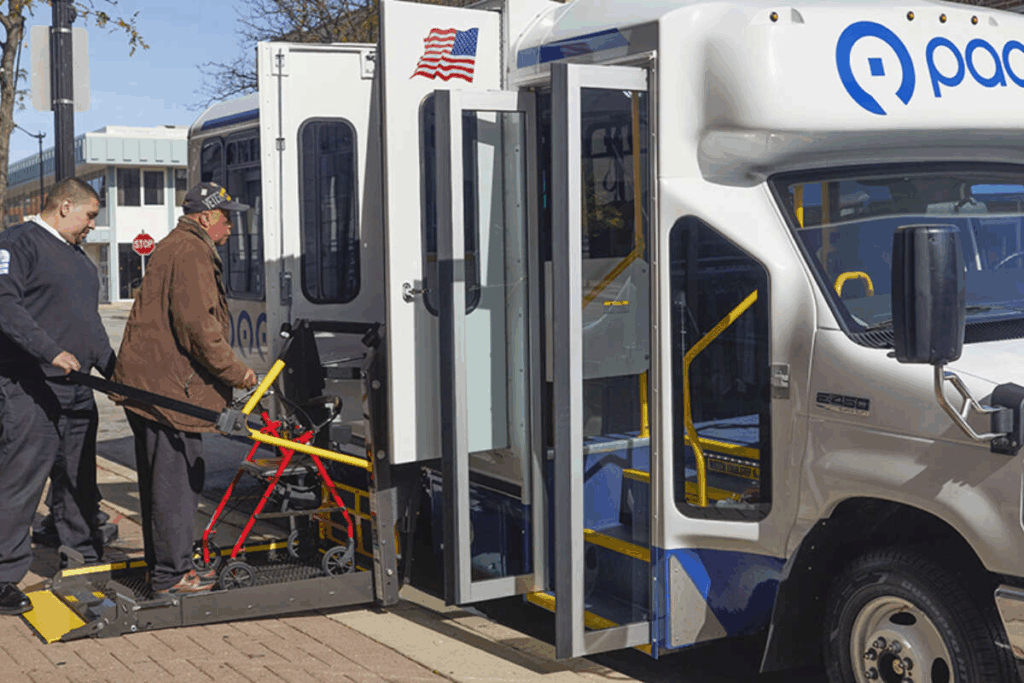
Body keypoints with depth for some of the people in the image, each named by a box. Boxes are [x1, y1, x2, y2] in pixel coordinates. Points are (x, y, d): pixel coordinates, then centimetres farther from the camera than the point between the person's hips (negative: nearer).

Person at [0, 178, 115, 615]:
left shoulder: (79, 257, 23)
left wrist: (115, 373, 21)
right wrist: (51, 351, -26)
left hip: (78, 392, 9)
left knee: (79, 484, 15)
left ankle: (86, 561, 25)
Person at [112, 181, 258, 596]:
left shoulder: (172, 247, 23)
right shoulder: (191, 253, -12)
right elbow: (197, 325, -21)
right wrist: (235, 372, -13)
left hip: (149, 381, 11)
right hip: (168, 386, -11)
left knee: (164, 479, 16)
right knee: (175, 480, -6)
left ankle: (164, 565, 25)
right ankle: (171, 574, -1)